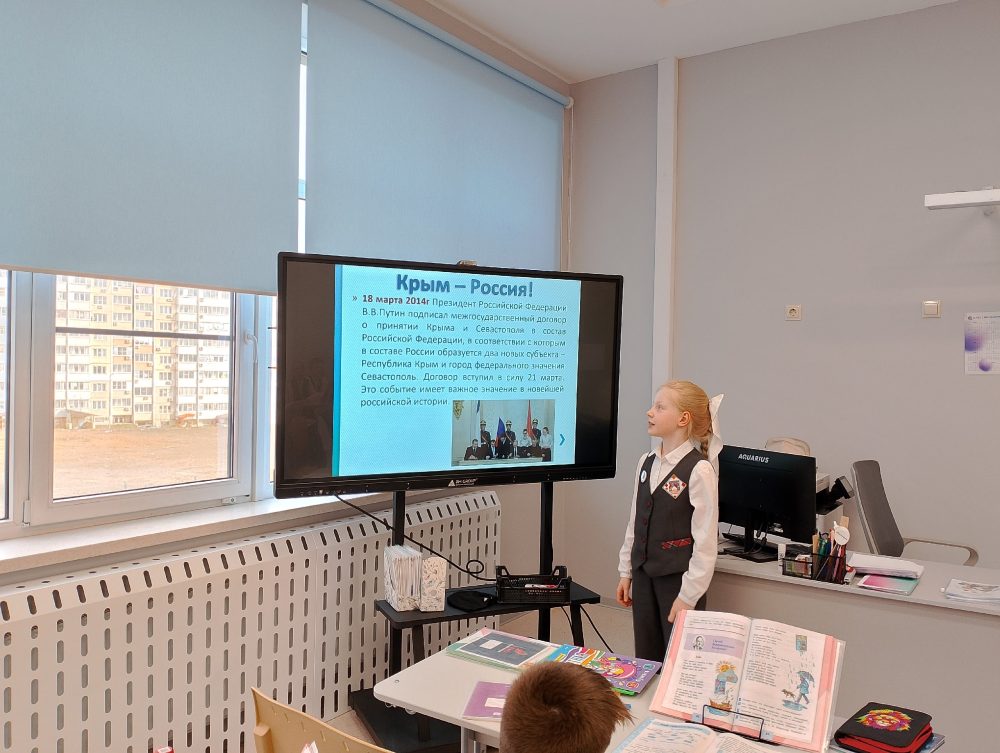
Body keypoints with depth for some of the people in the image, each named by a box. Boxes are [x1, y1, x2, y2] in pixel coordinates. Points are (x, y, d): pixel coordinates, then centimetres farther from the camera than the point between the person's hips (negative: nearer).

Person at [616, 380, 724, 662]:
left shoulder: (699, 470, -16)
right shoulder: (646, 462, 5)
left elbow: (706, 540, -15)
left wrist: (689, 596, -14)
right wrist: (626, 572, 13)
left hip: (679, 578, -6)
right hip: (644, 574, 6)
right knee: (646, 660, 15)